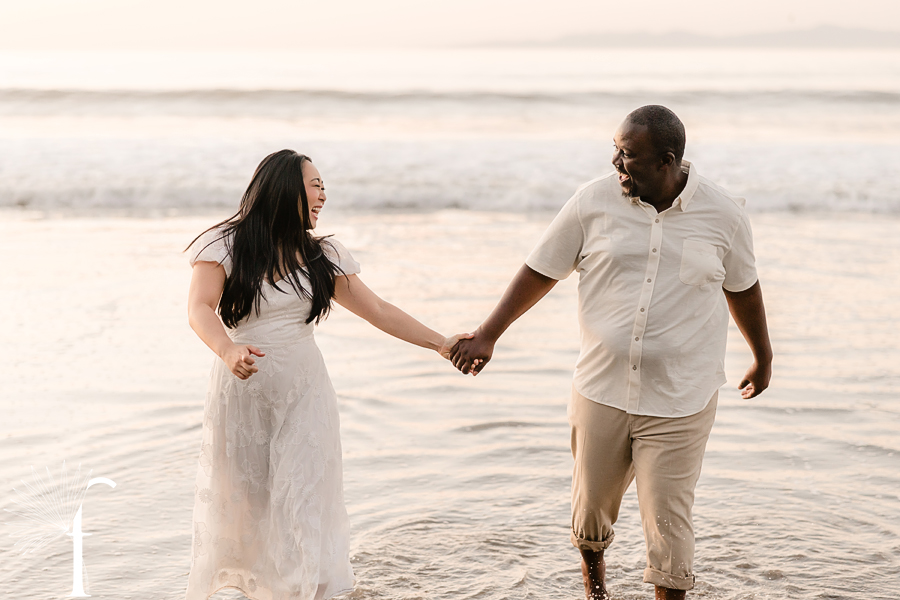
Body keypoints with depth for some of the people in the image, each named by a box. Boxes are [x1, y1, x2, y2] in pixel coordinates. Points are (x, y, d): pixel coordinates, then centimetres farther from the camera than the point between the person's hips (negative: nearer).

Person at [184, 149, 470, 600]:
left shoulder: (321, 256, 8)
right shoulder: (225, 244, -3)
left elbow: (378, 311, 9)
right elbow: (200, 308, -16)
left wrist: (439, 342, 2)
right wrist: (227, 349, -37)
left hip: (304, 393, 3)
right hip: (243, 391, -2)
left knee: (304, 504, -5)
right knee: (239, 503, 6)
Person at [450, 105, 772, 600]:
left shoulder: (724, 215, -5)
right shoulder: (594, 201, -5)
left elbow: (742, 289, 11)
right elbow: (540, 270, 3)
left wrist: (763, 358, 24)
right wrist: (487, 335, -1)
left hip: (679, 400, -2)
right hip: (601, 390, 2)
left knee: (668, 520, -2)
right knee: (591, 502, 17)